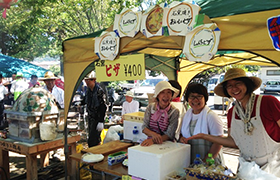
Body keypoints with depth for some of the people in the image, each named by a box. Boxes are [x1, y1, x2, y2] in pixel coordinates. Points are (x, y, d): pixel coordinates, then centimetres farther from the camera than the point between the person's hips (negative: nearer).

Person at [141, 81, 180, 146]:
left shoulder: (174, 112, -9)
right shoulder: (150, 107, 0)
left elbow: (169, 135, -12)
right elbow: (144, 127, -1)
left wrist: (153, 140, -27)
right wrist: (153, 134, -22)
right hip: (150, 143, 2)